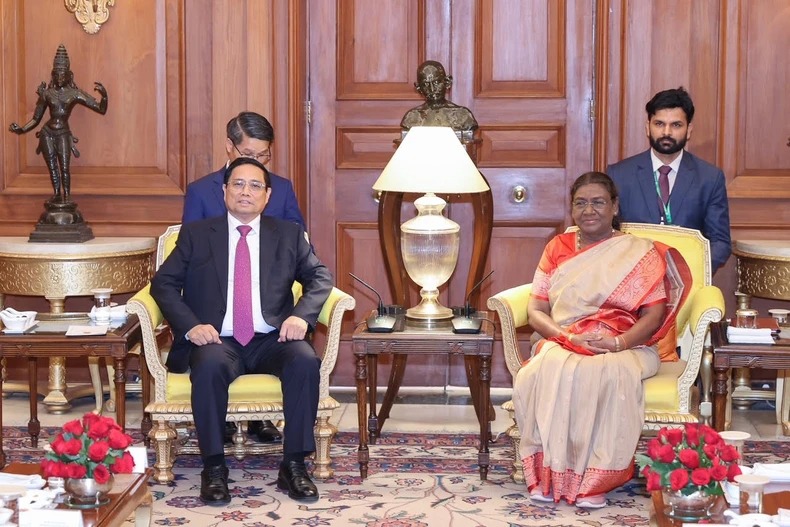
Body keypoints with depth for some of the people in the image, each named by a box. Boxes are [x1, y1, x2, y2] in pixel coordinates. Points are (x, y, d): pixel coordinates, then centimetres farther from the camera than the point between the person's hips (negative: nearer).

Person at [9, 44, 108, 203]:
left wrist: (104, 95, -22)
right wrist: (21, 129, -2)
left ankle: (66, 195, 0)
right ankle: (57, 194, 19)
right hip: (47, 133, 2)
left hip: (63, 134, -2)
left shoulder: (75, 94, -2)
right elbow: (36, 119, 9)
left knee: (65, 167, -11)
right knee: (52, 167, 5)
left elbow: (101, 109, -3)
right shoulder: (47, 93, 2)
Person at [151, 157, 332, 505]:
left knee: (305, 361, -30)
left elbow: (320, 277, 11)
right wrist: (190, 325, -12)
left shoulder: (289, 234, 17)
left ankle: (294, 465, -21)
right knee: (209, 366, -35)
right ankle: (214, 469, -24)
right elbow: (163, 283, 6)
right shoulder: (196, 234, 13)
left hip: (271, 341, 1)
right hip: (217, 341, -1)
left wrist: (302, 316, -10)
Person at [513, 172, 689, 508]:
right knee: (549, 370, -35)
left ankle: (594, 480, -29)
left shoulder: (640, 253, 9)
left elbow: (654, 314, -1)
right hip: (561, 344, 2)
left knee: (609, 375, -38)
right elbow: (535, 312, 7)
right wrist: (571, 338, -12)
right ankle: (548, 474, -29)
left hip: (624, 348, -2)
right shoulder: (557, 249, 15)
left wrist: (618, 343, -20)